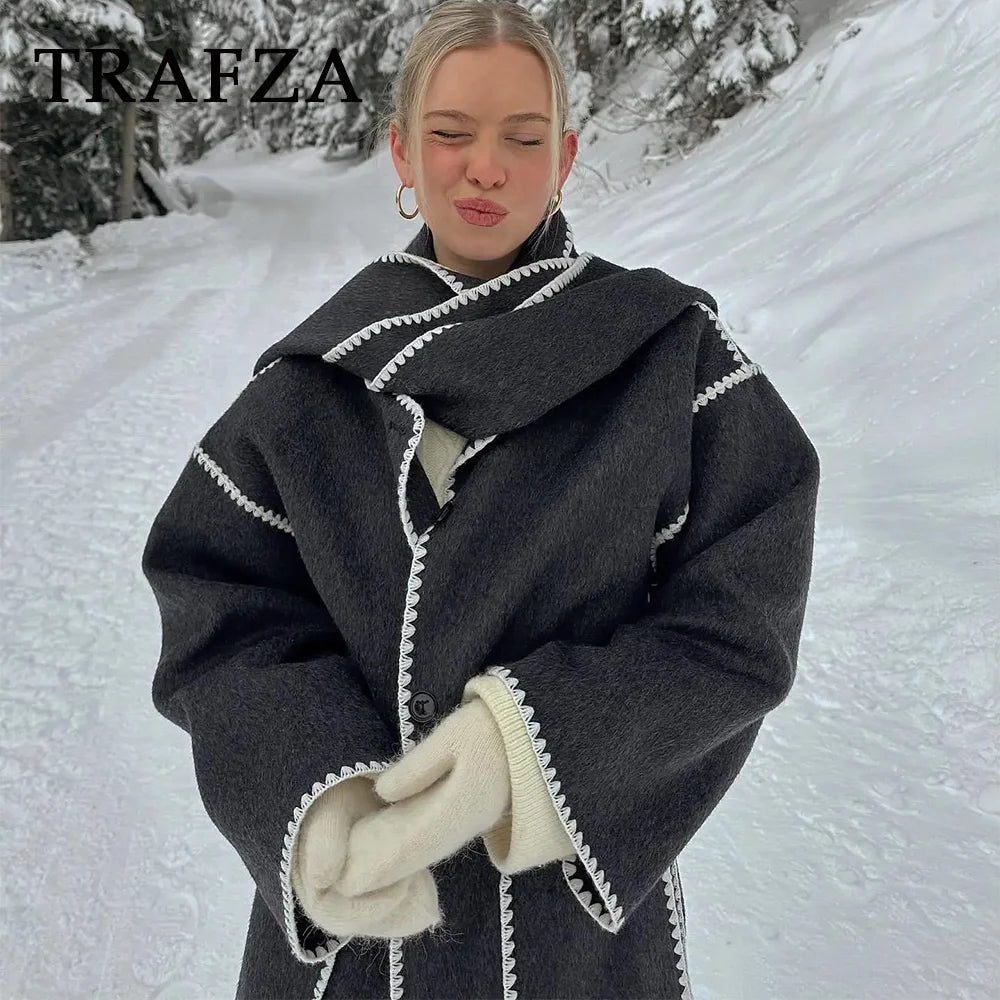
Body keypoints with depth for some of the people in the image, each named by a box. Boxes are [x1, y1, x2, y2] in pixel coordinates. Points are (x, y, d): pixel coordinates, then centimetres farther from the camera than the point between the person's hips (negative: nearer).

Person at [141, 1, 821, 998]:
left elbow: (736, 625, -11)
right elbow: (222, 604, -6)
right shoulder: (316, 372, -4)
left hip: (579, 891, -1)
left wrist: (528, 740, -24)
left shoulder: (670, 349, -9)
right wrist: (312, 800, -23)